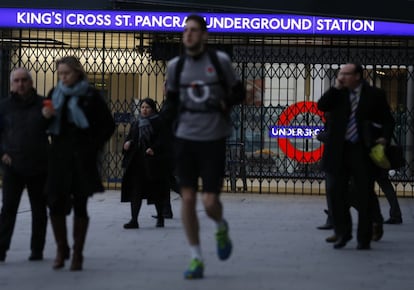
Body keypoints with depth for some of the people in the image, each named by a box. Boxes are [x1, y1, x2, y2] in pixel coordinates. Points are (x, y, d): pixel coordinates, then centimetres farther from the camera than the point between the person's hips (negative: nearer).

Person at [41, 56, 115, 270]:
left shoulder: (91, 96, -1)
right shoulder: (55, 94, 10)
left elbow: (108, 125, 2)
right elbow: (45, 127, 16)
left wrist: (94, 146, -5)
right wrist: (46, 115, -6)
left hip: (83, 158, -3)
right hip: (59, 156, 3)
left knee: (80, 206, 0)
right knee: (55, 203, -4)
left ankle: (77, 253, 7)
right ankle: (61, 249, 15)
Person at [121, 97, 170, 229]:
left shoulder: (159, 123, -2)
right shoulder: (136, 124, 16)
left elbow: (163, 139, -11)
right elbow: (130, 138, 17)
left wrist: (154, 149, -26)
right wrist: (127, 143, -5)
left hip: (154, 162, -5)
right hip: (137, 161, 5)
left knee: (156, 191, 4)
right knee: (135, 190, -3)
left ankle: (160, 218, 21)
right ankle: (134, 220, -5)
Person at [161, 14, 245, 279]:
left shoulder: (220, 60, -3)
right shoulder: (176, 66, 4)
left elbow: (239, 92, 6)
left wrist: (225, 103, -12)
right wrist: (168, 111, -6)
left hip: (213, 140, -2)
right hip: (186, 138, 2)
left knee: (210, 202, -5)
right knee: (188, 198, -1)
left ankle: (222, 228, 32)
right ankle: (196, 260, 11)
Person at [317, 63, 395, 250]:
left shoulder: (375, 95, 1)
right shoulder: (337, 94, 7)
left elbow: (388, 120, 5)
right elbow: (321, 106, -8)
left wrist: (384, 138, -11)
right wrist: (336, 88, -10)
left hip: (363, 151, -2)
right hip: (340, 151, 2)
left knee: (365, 196, 0)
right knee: (338, 194, 6)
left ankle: (364, 239, 8)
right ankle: (343, 234, 20)